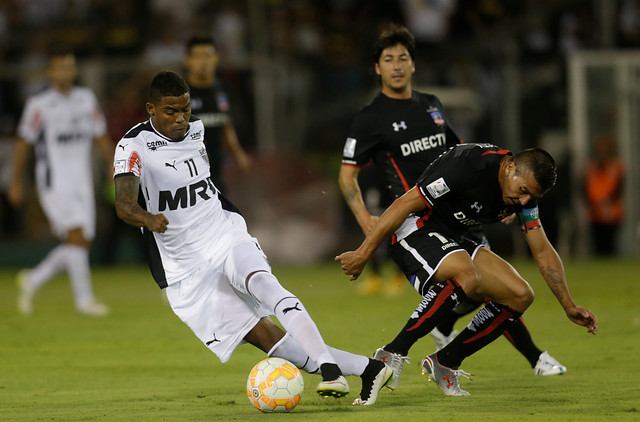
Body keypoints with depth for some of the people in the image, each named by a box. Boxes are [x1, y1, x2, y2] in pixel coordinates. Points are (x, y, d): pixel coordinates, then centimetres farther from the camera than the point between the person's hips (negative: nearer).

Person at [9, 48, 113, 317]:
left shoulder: (86, 99, 10)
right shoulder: (40, 104, -5)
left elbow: (100, 136, 18)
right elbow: (23, 143, 0)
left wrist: (111, 164, 5)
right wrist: (16, 182, 2)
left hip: (82, 183, 6)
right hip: (54, 182, -6)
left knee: (82, 243, 3)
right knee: (77, 236, -17)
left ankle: (33, 280, 20)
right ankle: (84, 299, -13)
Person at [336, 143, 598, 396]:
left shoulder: (525, 190, -1)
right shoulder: (470, 165, -27)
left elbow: (543, 252, 9)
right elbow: (404, 205, -23)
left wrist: (569, 306, 4)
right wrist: (363, 254, -22)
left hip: (453, 241, 9)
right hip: (415, 229, -9)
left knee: (520, 296, -4)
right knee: (467, 277, -37)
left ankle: (444, 363, 4)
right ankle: (392, 354, -30)